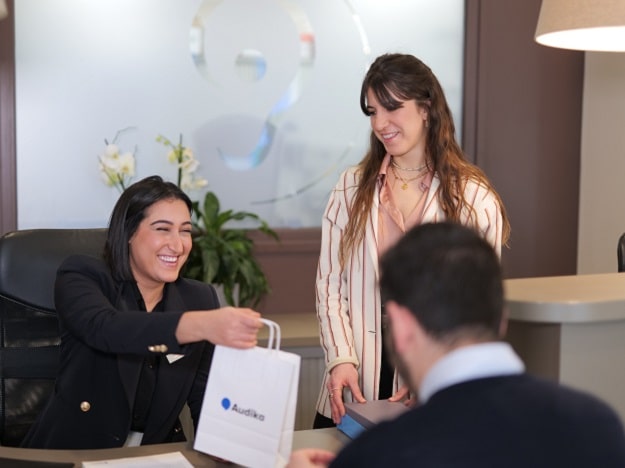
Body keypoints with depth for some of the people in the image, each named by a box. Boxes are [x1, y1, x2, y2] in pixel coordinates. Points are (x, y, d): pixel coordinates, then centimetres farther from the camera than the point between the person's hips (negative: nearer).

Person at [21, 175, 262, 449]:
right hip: (71, 454, -2)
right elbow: (104, 328, -30)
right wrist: (201, 325, -46)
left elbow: (204, 397, 1)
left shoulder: (200, 300, 4)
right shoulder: (81, 277, -7)